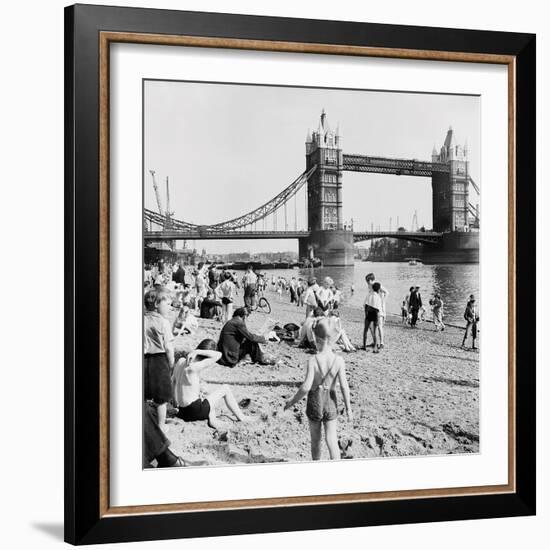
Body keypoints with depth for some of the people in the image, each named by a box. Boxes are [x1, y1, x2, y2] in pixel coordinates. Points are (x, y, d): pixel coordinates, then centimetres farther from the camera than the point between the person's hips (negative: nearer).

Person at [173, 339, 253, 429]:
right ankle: (240, 416, 19)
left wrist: (175, 402, 24)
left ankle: (212, 419, 12)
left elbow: (173, 381, 14)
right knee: (225, 388, 8)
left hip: (182, 410, 8)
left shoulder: (181, 361, 1)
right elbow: (218, 355, -22)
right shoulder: (194, 367, -23)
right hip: (195, 411, -8)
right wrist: (197, 351, -20)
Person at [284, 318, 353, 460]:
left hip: (315, 402, -1)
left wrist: (292, 402, -10)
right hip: (331, 403, 1)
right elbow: (344, 386, -14)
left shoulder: (313, 360, -20)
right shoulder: (338, 360, -14)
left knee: (315, 440, 17)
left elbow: (306, 387, -24)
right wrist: (348, 409, -4)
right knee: (331, 440, 6)